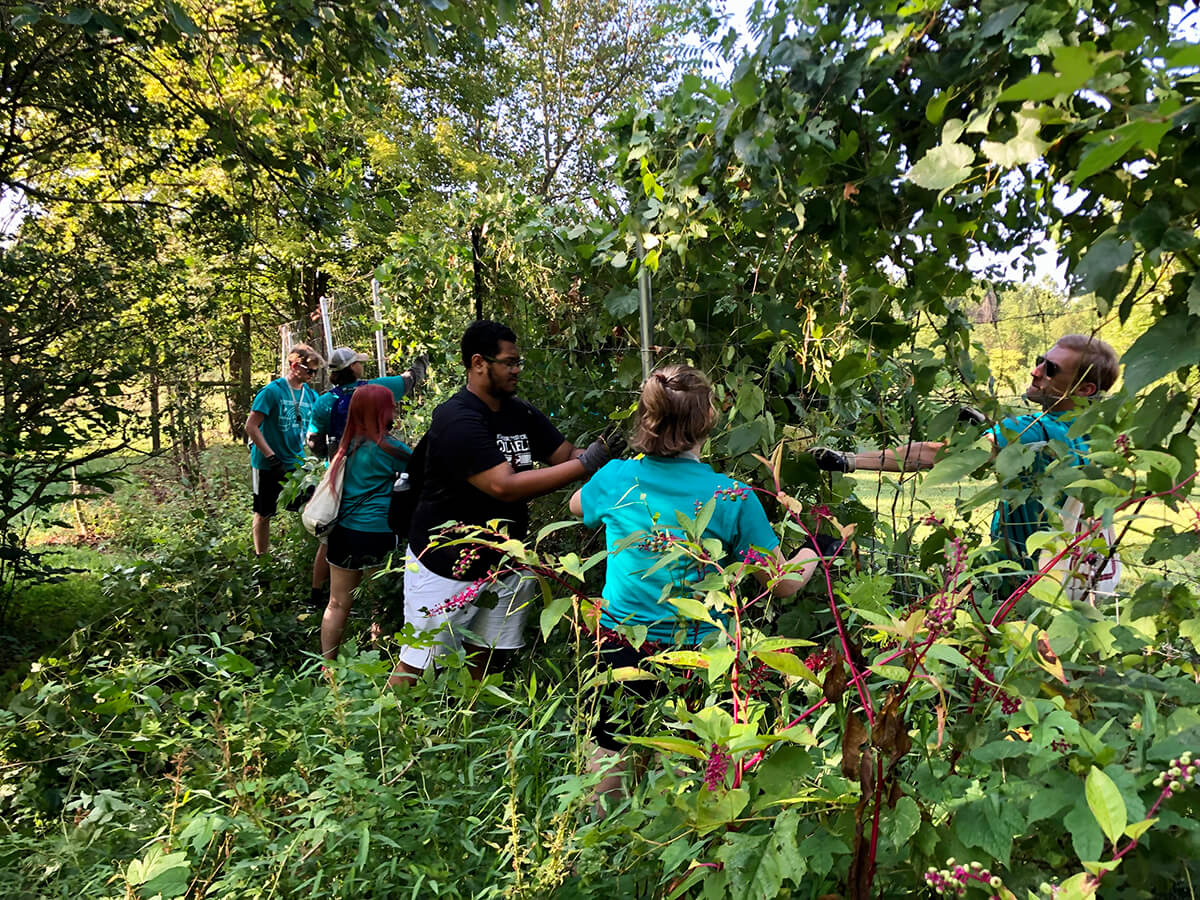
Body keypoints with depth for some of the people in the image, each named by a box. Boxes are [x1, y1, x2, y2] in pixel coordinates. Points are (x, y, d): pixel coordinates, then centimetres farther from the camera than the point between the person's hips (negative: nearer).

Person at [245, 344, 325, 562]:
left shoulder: (310, 395, 3)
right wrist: (272, 457, -19)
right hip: (268, 466, -4)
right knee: (264, 514, 9)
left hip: (296, 463, 5)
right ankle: (261, 558, 25)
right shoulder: (272, 391, -13)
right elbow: (251, 426, -14)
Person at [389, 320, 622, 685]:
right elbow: (505, 486, -30)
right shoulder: (456, 419, -21)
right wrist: (588, 461, -29)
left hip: (502, 559, 7)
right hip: (447, 564, -6)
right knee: (417, 666, 3)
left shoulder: (522, 414, 4)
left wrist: (613, 452, -16)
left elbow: (569, 456, 4)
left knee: (485, 660, 12)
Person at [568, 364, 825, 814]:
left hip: (619, 648, 3)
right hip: (695, 656, -2)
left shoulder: (616, 478, -7)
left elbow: (577, 505, 18)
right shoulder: (733, 497, -14)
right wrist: (811, 555, 14)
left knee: (609, 758, 21)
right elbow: (782, 583, -6)